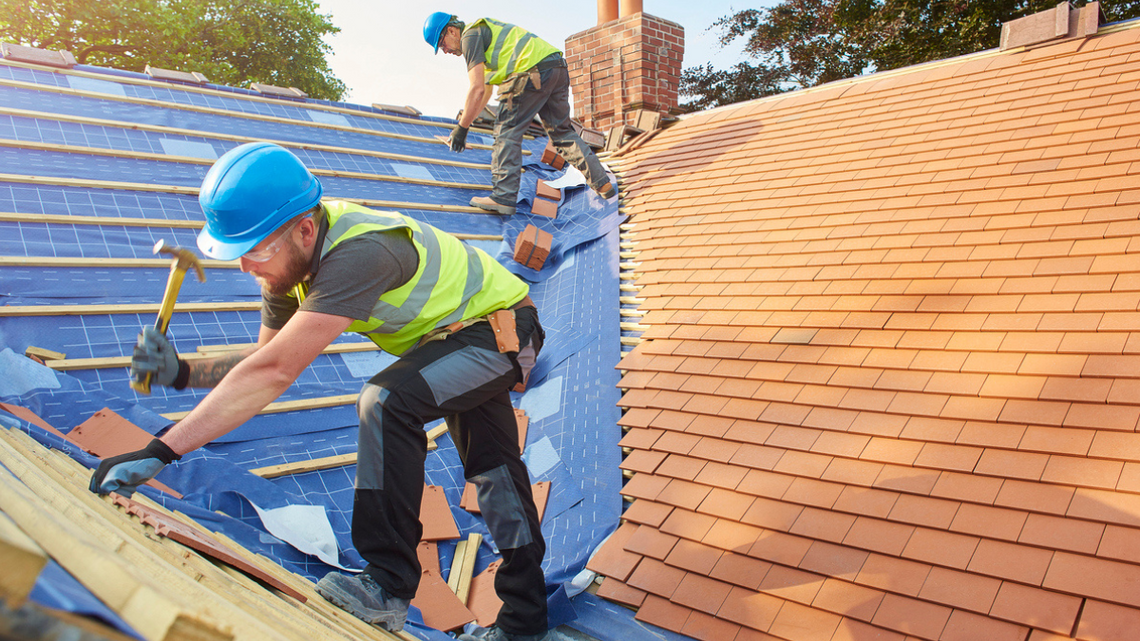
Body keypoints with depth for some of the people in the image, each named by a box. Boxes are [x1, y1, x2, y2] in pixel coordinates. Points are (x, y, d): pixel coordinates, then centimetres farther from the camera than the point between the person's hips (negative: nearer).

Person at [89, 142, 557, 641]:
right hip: (462, 336, 9)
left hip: (502, 327, -9)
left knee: (388, 402, -31)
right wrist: (181, 372, -18)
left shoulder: (358, 255, -39)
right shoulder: (290, 257, -10)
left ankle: (389, 586, -17)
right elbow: (266, 358, -2)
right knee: (493, 469, 17)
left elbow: (275, 373, -44)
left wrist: (159, 452, -42)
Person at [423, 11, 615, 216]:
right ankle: (603, 184, 17)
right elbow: (486, 91, 37)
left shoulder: (470, 36, 1)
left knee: (508, 131, -2)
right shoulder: (484, 31, 32)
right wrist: (464, 121, 38)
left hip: (534, 71, -10)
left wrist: (462, 128, -2)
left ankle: (503, 197, -6)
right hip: (558, 68, 10)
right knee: (562, 131, 17)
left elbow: (477, 89, -9)